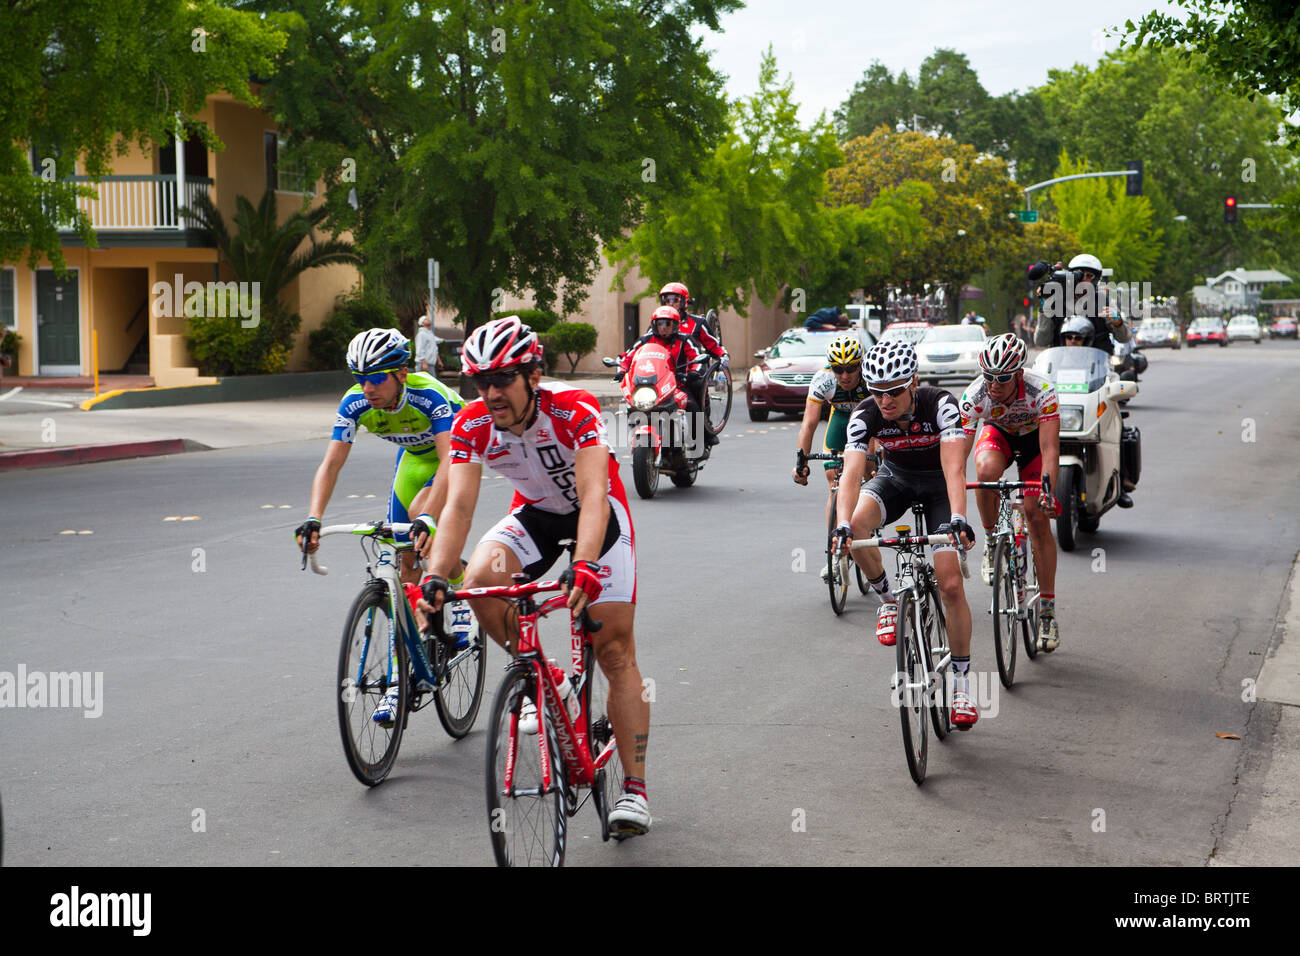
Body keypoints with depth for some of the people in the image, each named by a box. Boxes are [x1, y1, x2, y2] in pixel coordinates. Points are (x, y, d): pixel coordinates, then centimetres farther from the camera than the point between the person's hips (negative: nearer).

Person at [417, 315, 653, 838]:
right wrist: (435, 575, -43)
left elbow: (593, 496, -43)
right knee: (481, 580, -27)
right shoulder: (472, 425, -22)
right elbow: (458, 506, -27)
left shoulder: (574, 411, -33)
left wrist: (583, 567, -59)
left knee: (615, 650, -9)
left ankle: (635, 789, -3)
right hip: (534, 513, 4)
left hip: (597, 516, -3)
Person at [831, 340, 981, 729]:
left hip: (938, 482, -2)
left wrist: (957, 518, -58)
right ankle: (890, 600, -5)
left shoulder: (940, 404, -31)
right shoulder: (865, 414, -25)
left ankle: (962, 681, 2)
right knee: (856, 526, -32)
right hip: (896, 477, 2)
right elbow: (851, 473, -35)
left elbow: (954, 467, -41)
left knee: (950, 586, -13)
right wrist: (842, 525, -52)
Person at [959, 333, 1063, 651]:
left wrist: (1048, 491, -55)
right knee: (986, 472, -35)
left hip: (1034, 437, -1)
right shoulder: (974, 396, -33)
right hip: (997, 433, 1)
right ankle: (992, 542, -9)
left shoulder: (1042, 392, -37)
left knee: (1038, 519, -10)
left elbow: (1050, 450, -41)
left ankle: (1047, 611, -2)